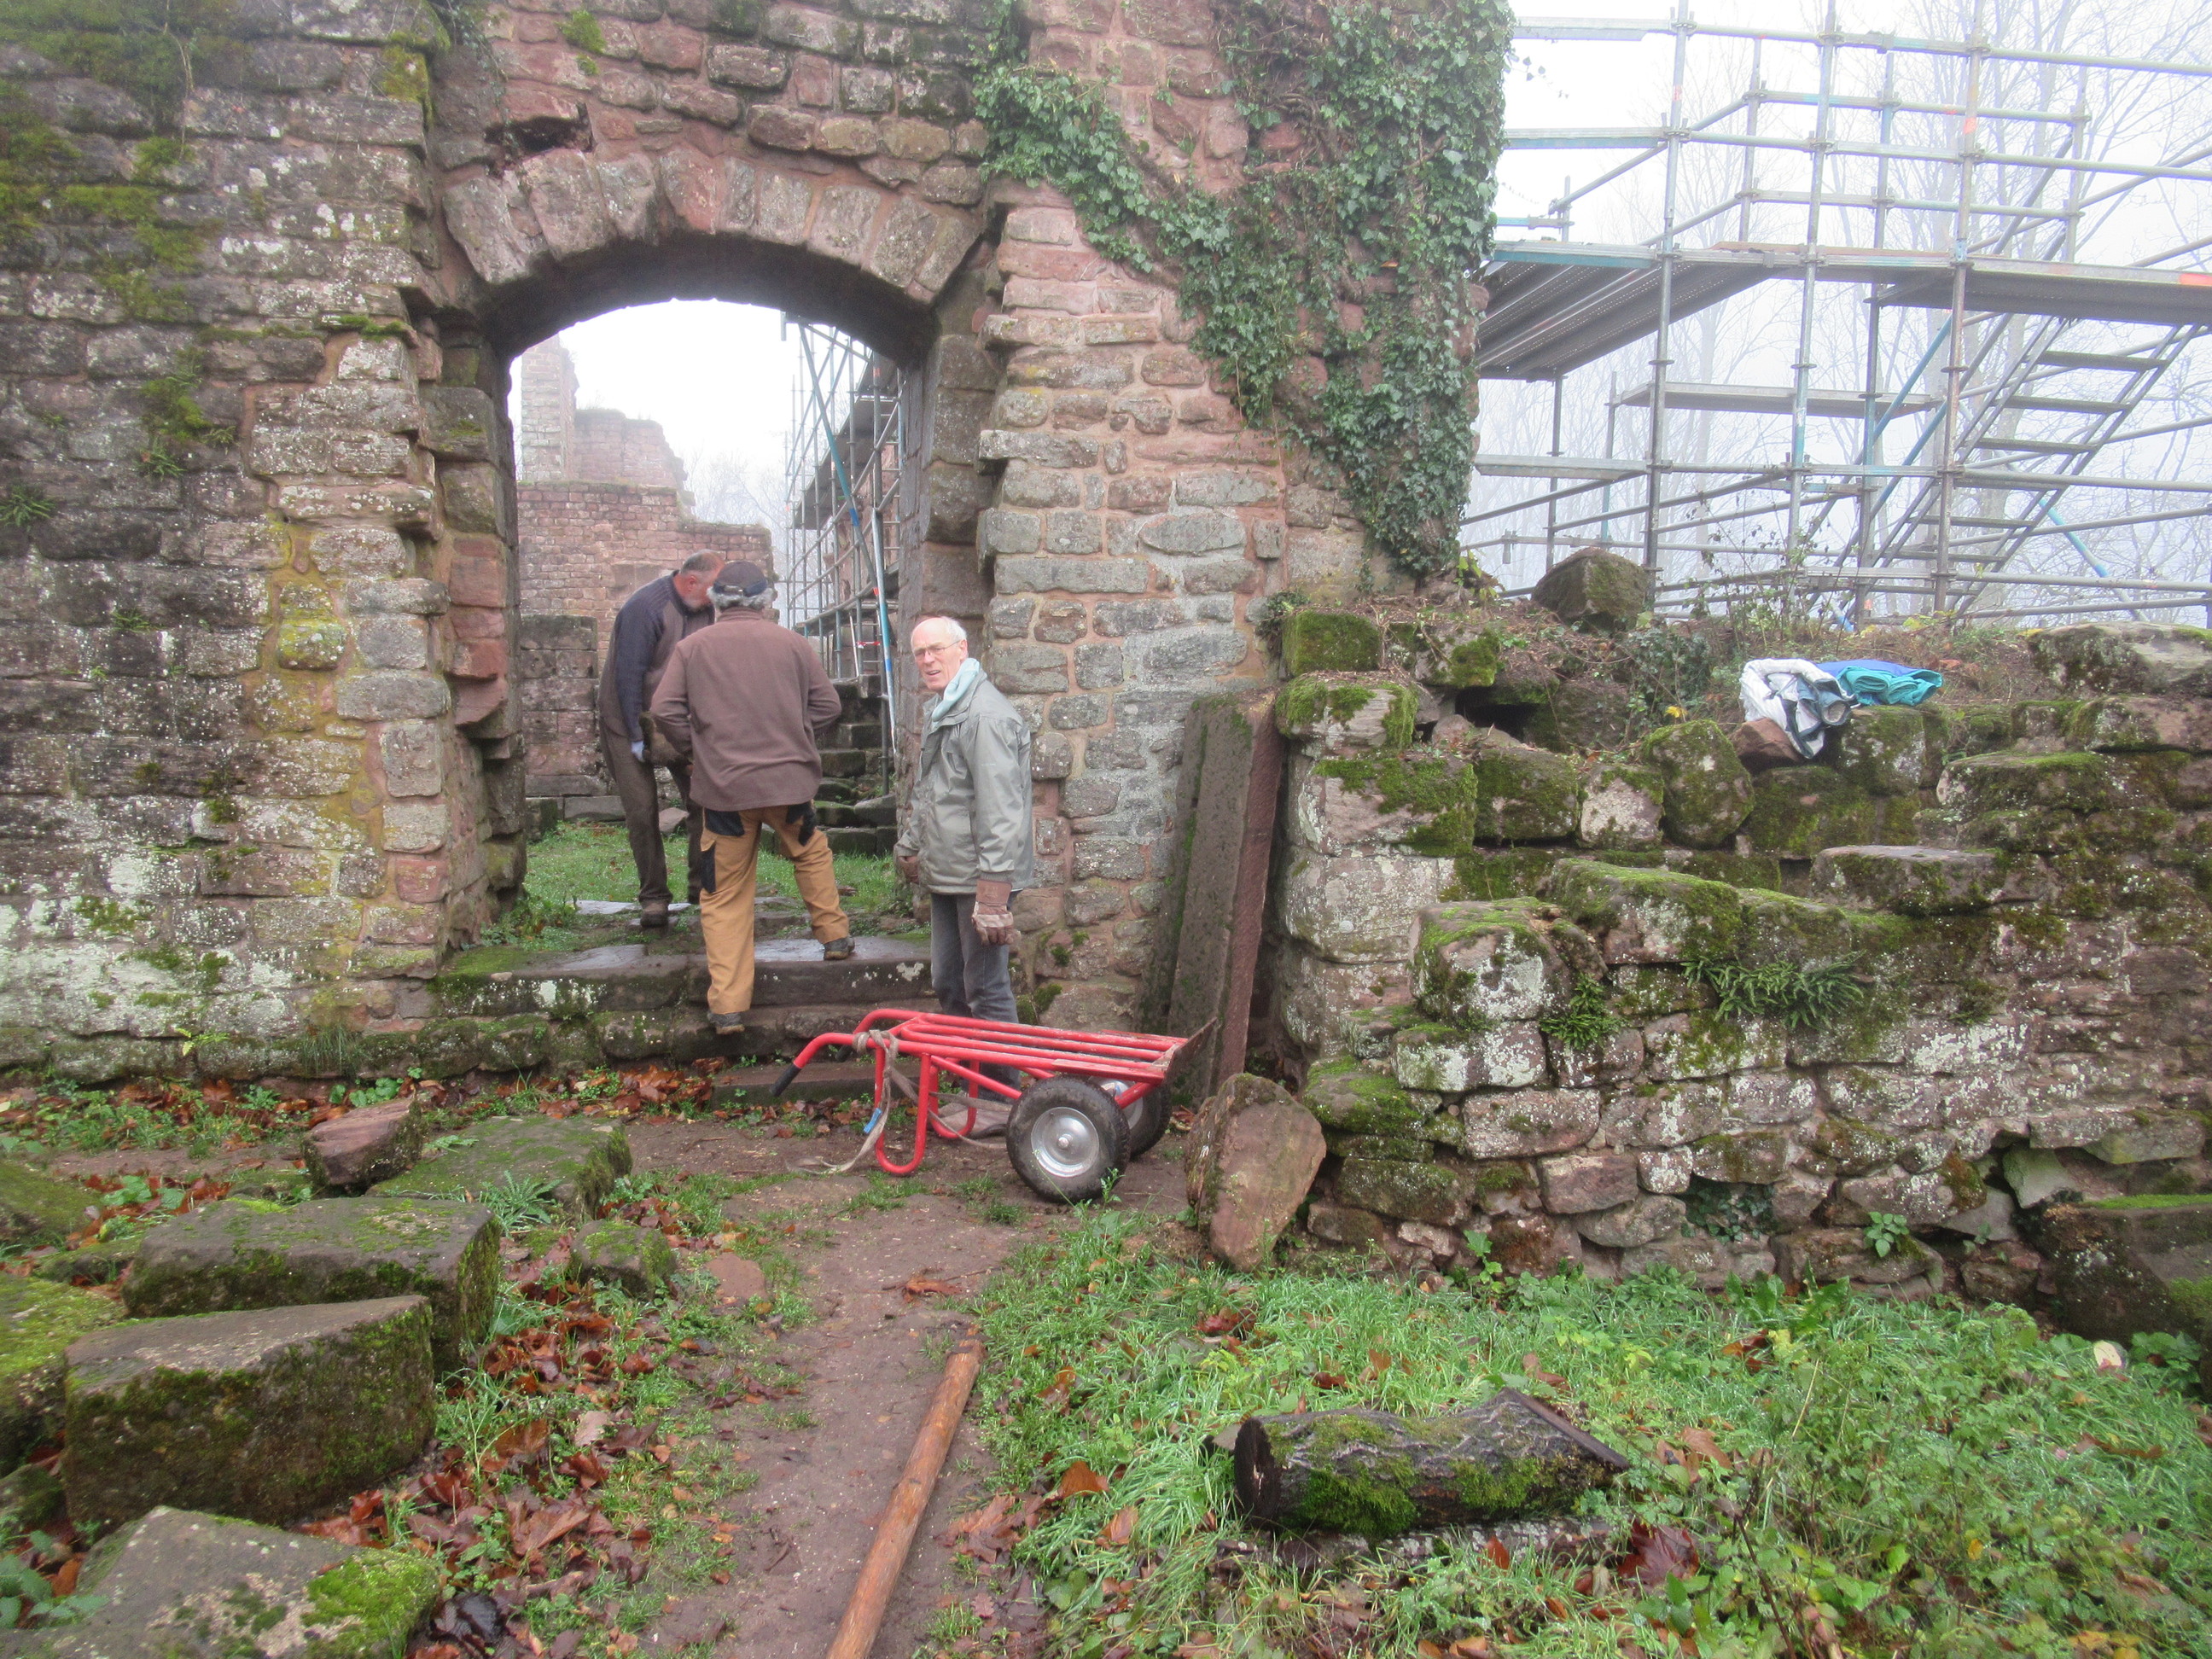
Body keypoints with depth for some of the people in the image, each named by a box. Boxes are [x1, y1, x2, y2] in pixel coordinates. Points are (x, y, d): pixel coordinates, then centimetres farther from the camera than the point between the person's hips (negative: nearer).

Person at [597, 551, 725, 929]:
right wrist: (636, 736, -21)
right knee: (642, 811, -5)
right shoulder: (645, 607, -23)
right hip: (630, 718, -6)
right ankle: (653, 898, 5)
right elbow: (628, 675, -23)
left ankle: (703, 884, 8)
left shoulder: (704, 610, -1)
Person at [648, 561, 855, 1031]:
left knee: (725, 896, 6)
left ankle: (727, 1005, 7)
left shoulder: (691, 648, 1)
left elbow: (665, 710, -4)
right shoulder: (791, 643, 3)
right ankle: (835, 936, 37)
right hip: (789, 779, 1)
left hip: (723, 787, 0)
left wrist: (694, 750, 11)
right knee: (812, 853, 30)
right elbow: (826, 705, 5)